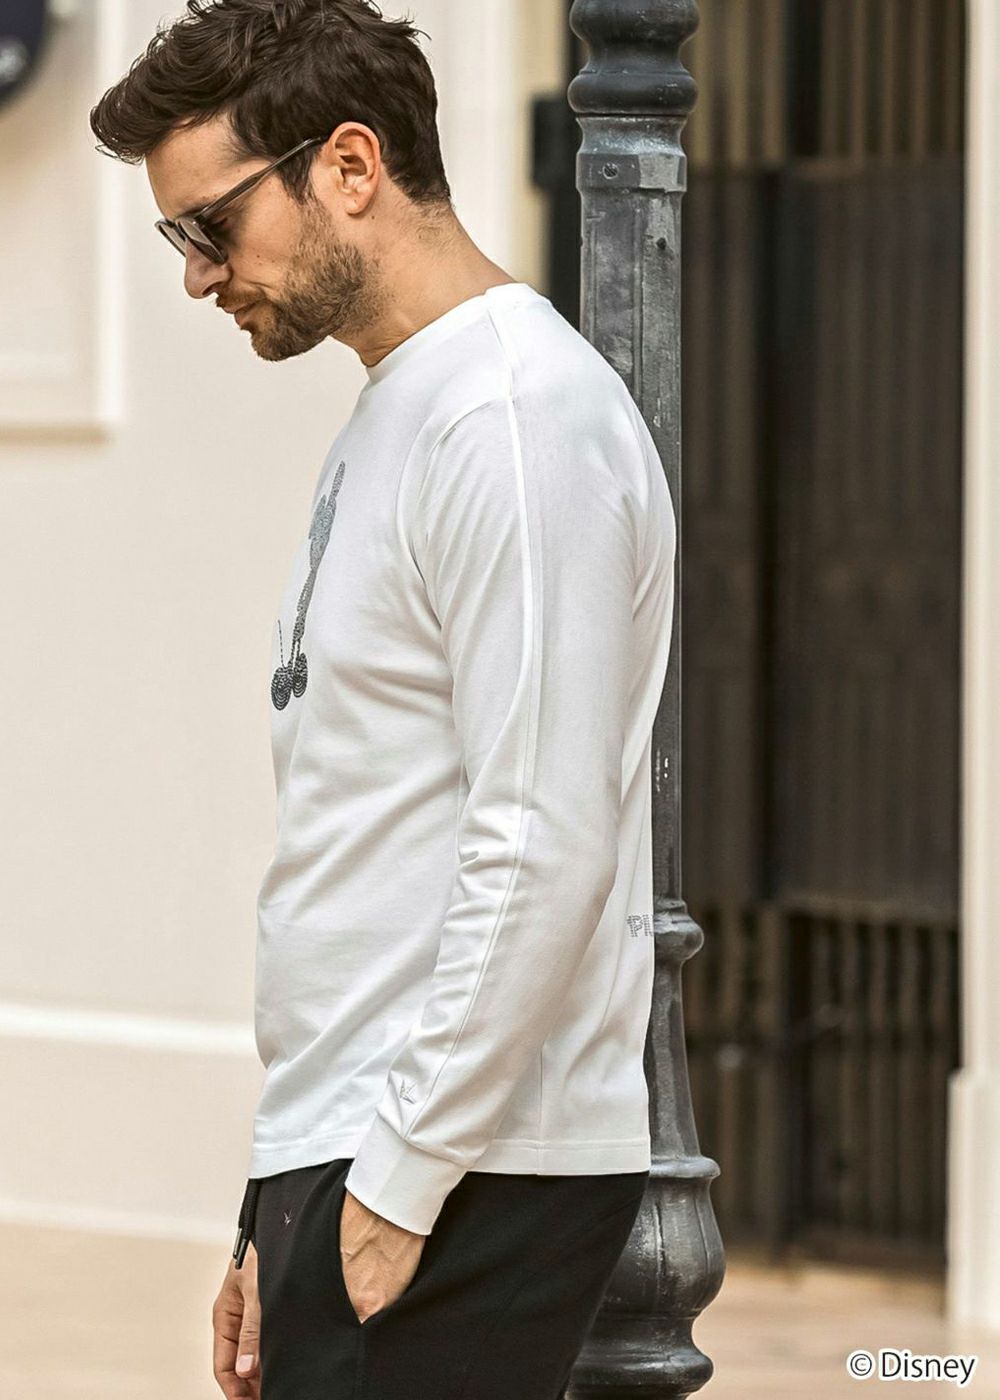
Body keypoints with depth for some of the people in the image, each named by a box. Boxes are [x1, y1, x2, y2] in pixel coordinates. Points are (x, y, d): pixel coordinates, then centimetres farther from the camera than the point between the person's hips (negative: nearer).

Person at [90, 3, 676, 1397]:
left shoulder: (517, 419, -12)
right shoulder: (391, 420, 20)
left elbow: (545, 849, -19)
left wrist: (401, 1181, -17)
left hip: (465, 1181, -10)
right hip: (350, 1157, 10)